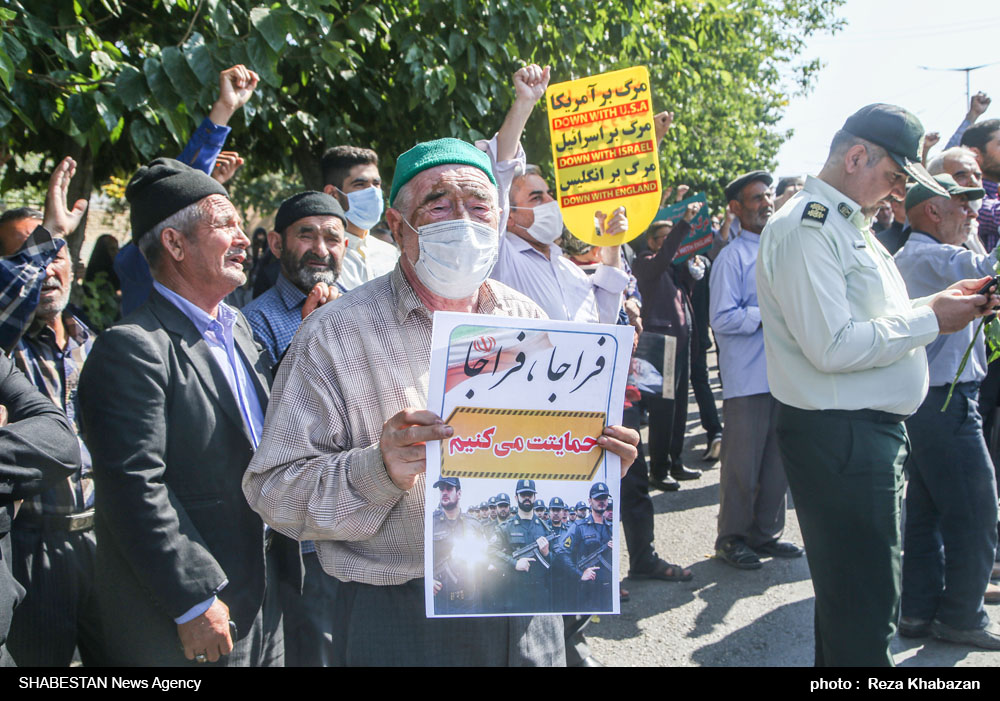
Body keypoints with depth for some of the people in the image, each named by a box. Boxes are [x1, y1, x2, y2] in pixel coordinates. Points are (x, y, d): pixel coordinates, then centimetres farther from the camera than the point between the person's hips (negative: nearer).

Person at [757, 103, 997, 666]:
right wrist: (930, 319, -15)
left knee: (859, 601, 20)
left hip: (877, 430, 11)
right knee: (864, 617, -3)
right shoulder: (807, 228, -16)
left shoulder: (848, 228, 17)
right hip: (839, 438, -11)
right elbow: (833, 346, -25)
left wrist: (941, 304, 9)